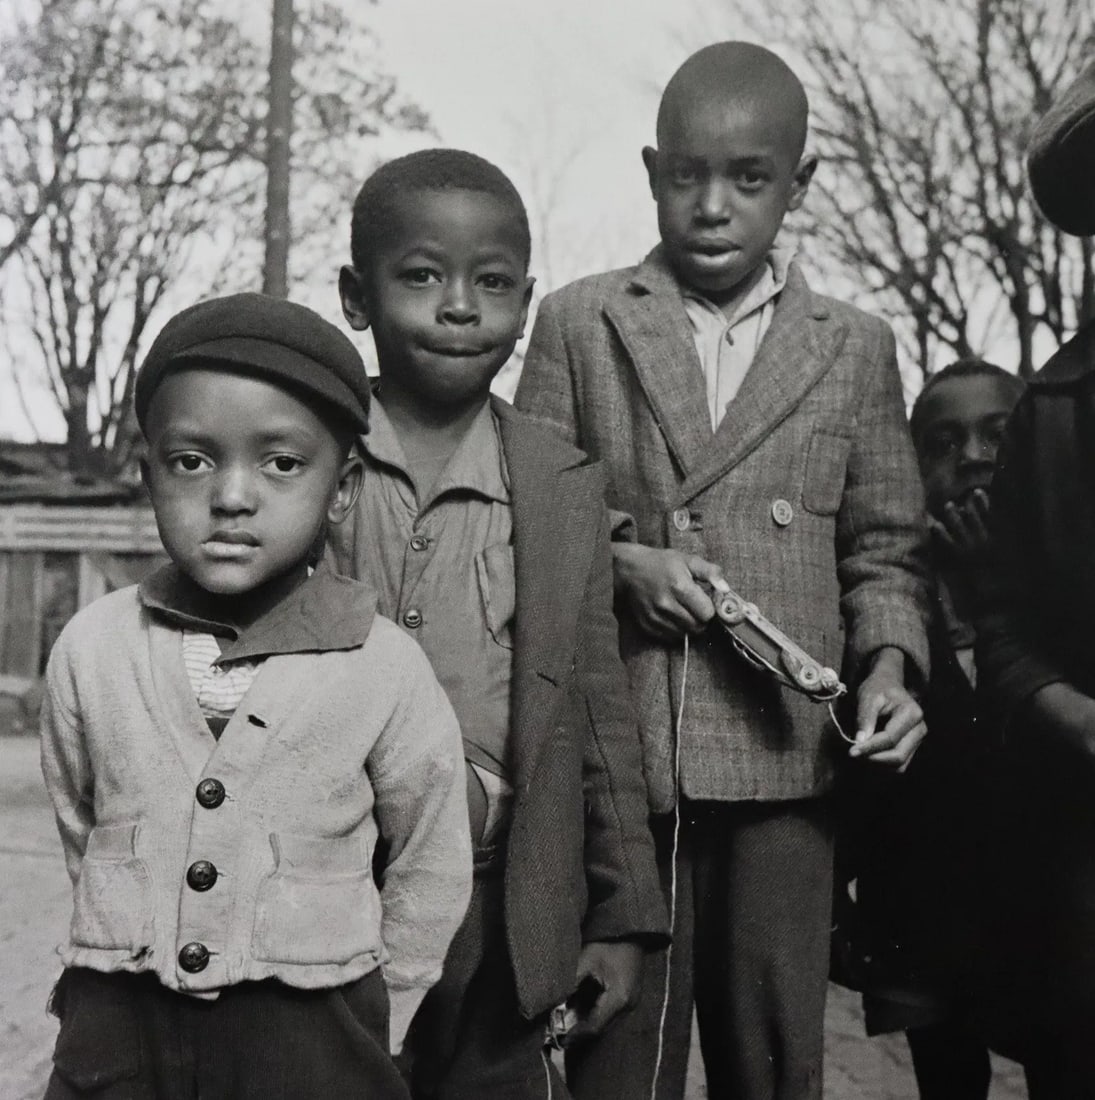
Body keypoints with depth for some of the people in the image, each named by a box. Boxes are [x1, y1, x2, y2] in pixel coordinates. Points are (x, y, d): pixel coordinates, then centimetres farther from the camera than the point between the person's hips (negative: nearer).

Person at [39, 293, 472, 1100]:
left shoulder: (385, 666, -10)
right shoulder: (92, 647, -5)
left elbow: (432, 870, 1)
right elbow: (80, 829, 9)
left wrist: (366, 1026, 6)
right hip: (119, 1033, 2)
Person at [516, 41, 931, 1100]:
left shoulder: (856, 348, 10)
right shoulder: (578, 322, 7)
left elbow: (882, 546, 12)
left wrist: (887, 664, -4)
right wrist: (618, 562, -10)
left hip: (785, 753, 1)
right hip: (618, 753, -1)